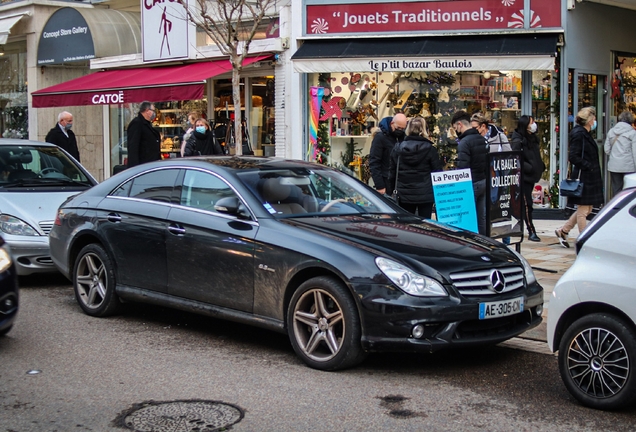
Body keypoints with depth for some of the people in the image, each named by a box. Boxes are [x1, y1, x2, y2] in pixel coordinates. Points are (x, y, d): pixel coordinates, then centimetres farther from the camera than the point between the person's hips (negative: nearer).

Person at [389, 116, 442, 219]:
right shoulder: (429, 149, -6)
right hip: (425, 195, -2)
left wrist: (395, 188, 18)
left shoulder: (398, 148, 1)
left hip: (404, 195, 2)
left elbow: (392, 173, 6)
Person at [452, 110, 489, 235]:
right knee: (482, 217, 13)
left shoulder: (464, 142, -16)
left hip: (471, 184, -8)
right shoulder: (482, 139, 12)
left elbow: (462, 168, -20)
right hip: (484, 181, 9)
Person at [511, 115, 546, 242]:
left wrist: (541, 167, 7)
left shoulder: (532, 139, 12)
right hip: (523, 177, -8)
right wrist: (530, 168, -22)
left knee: (526, 204, 14)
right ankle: (531, 232, -4)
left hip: (531, 176, 8)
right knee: (527, 204, -6)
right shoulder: (517, 141, -14)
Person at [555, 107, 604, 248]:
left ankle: (563, 231, 25)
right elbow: (573, 157, -21)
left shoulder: (585, 134, 15)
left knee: (586, 209, 16)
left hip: (590, 178, 10)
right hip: (583, 178, -10)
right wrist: (589, 166, -18)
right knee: (583, 211, -1)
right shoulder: (579, 134, -15)